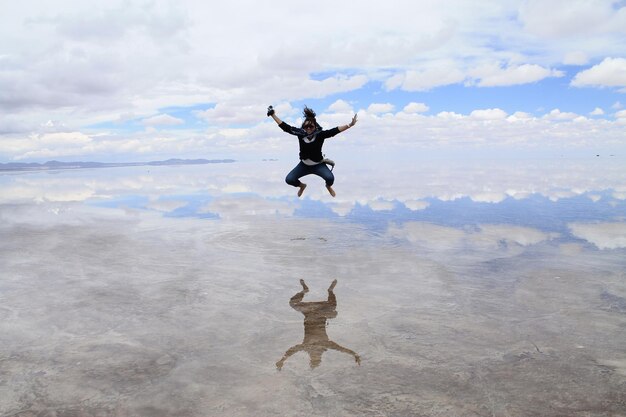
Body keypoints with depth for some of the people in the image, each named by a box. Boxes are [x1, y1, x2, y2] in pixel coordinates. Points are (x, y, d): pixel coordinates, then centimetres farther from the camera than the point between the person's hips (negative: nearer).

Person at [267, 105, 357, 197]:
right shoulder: (300, 133, -14)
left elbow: (334, 131, -29)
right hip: (304, 165, 3)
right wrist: (273, 115, -11)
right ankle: (302, 186, 31)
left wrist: (349, 125, -39)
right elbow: (285, 127, -10)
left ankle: (328, 186, 16)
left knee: (330, 178, -27)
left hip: (318, 165, -3)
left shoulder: (320, 134, -20)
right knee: (289, 180, -8)